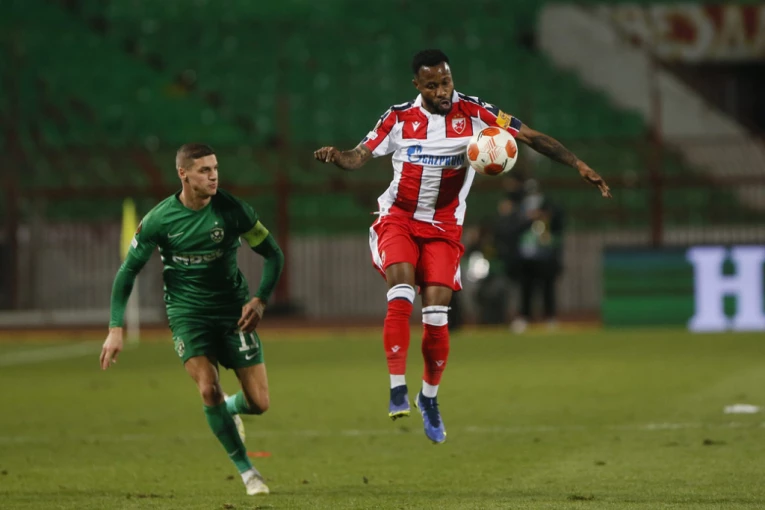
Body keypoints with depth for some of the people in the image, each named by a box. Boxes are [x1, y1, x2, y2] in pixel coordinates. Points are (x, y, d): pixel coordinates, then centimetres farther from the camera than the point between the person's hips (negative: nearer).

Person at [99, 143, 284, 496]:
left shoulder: (232, 210, -10)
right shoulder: (158, 220, -11)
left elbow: (273, 255, 1)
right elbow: (128, 271, -1)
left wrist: (260, 300, -13)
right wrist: (116, 329, -7)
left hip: (233, 308, 1)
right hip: (186, 311, -1)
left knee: (259, 403, -4)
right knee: (209, 388, -22)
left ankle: (229, 409, 35)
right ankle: (246, 470, -5)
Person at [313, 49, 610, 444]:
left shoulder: (474, 113, -5)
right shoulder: (399, 118, -1)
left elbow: (530, 137, -5)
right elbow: (360, 156, 0)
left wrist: (578, 165, -12)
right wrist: (335, 156, -23)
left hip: (443, 228, 0)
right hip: (398, 219, 0)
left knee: (436, 316, -7)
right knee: (401, 294, -25)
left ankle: (430, 397, 17)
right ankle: (398, 389, -24)